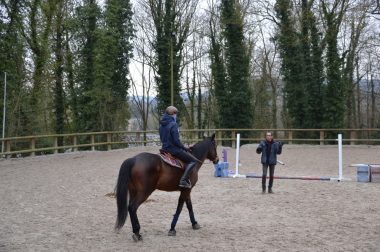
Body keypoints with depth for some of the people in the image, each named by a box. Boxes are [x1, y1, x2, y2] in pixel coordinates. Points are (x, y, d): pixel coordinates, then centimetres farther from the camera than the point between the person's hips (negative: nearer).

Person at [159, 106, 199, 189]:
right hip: (174, 149, -9)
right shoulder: (173, 124, -18)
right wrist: (184, 148, -5)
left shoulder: (162, 125, 8)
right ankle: (183, 180, -17)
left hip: (165, 148, 9)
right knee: (193, 160, -3)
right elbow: (176, 140, -21)